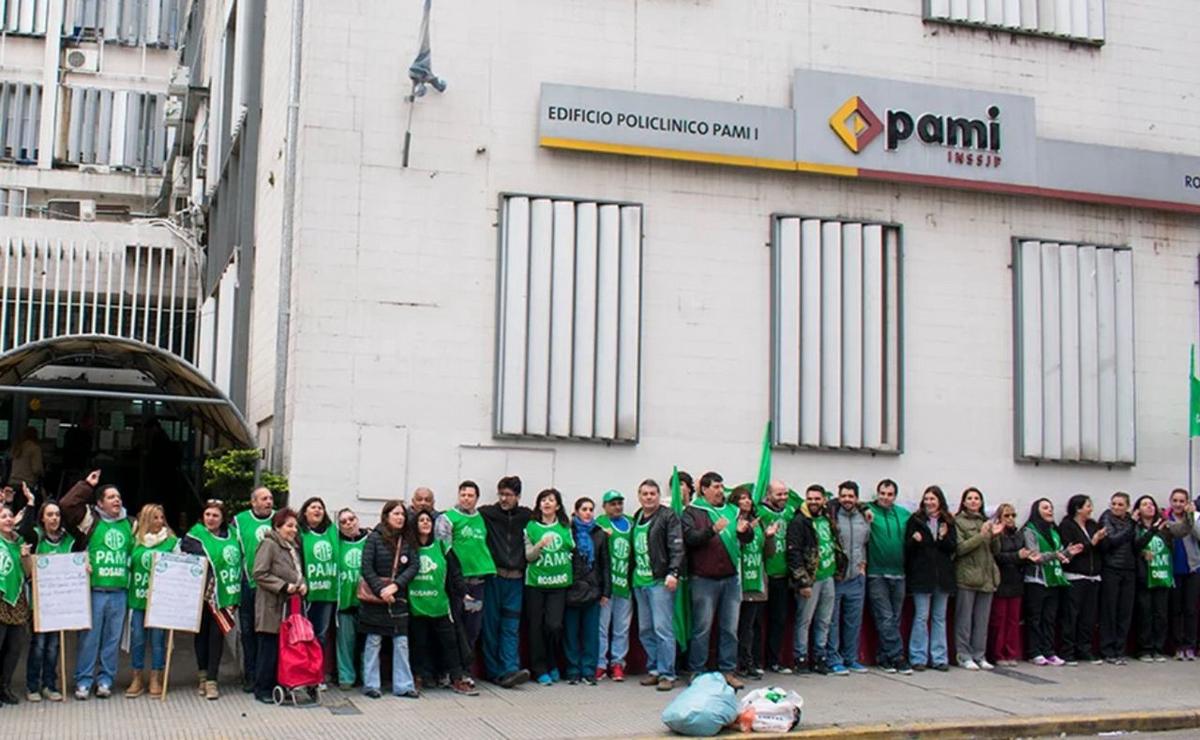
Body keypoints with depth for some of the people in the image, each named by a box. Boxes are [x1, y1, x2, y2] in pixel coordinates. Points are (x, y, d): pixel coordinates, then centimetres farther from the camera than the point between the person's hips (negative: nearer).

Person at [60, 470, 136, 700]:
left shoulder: (130, 524, 12)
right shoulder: (91, 519, 1)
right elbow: (66, 505, -11)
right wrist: (86, 485, -4)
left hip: (119, 591, 4)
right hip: (94, 589, -3)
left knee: (112, 638, 9)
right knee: (89, 637, 0)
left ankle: (105, 680, 18)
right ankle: (83, 681, 10)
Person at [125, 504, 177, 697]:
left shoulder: (172, 541, 1)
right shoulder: (135, 541, 5)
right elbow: (128, 565, 11)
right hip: (138, 597, 1)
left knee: (158, 639, 3)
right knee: (137, 638, 5)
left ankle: (155, 679, 13)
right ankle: (137, 679, 16)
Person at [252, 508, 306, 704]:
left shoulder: (293, 546, 19)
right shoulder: (269, 544, -8)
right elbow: (259, 574, -15)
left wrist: (303, 584, 6)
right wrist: (284, 586, -18)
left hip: (290, 607, 8)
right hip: (272, 607, -8)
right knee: (269, 648, -3)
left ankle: (279, 686, 16)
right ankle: (262, 689, 5)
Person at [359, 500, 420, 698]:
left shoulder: (407, 540, 5)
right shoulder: (374, 537, -5)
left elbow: (415, 565, -2)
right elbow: (366, 567, -9)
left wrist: (396, 585, -13)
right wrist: (380, 590, -16)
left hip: (398, 598, 3)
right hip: (375, 597, -3)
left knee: (401, 643, 3)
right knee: (373, 642, 5)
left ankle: (403, 685, 9)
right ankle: (370, 684, 13)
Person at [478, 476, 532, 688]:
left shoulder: (526, 516, 9)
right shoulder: (486, 513, 2)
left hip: (515, 579, 2)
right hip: (492, 577, -2)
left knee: (511, 626, -2)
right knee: (491, 625, 2)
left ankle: (510, 669, -7)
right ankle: (494, 671, 8)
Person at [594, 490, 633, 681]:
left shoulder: (630, 523, 14)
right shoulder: (600, 522, 0)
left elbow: (635, 549, 19)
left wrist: (632, 578, 12)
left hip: (625, 583, 4)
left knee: (622, 628, 8)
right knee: (602, 625, -2)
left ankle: (617, 663, 16)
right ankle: (600, 663, 6)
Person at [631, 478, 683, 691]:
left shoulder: (668, 517, -4)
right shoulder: (636, 518, 17)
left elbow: (677, 547, -11)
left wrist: (673, 573, -21)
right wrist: (632, 577, 16)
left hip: (660, 581, -7)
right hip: (640, 581, 7)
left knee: (662, 628, -9)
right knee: (645, 630, 10)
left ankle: (667, 674, -3)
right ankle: (654, 669, 20)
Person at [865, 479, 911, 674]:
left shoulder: (904, 514, 10)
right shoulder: (868, 511, -4)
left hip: (898, 573, 5)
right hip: (876, 575, -5)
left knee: (894, 618, 9)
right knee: (885, 618, -5)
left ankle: (884, 657, 18)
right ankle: (897, 656, 0)